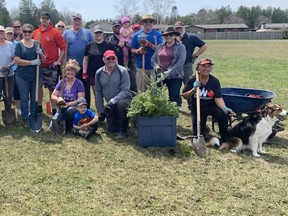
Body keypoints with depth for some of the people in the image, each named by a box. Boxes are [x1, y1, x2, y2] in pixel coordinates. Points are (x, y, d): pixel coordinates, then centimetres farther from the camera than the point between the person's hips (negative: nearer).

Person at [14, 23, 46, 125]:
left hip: (36, 76, 3)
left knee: (34, 98, 10)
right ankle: (25, 119, 14)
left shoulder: (37, 44, 7)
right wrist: (32, 62, -20)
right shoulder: (19, 44, -2)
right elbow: (17, 60, -11)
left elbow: (44, 60, 9)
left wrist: (41, 54, -14)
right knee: (24, 98, 4)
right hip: (23, 76, -2)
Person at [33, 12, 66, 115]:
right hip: (38, 65, 5)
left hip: (51, 65, -5)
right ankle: (39, 107, 29)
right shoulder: (35, 32, 7)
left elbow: (63, 47, -7)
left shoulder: (55, 32, -6)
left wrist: (58, 61, -10)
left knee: (52, 88, -1)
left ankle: (54, 110, 7)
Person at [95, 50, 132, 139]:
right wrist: (100, 110, 3)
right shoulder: (99, 73, -3)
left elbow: (125, 91, -19)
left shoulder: (122, 71, -15)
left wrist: (113, 101, -31)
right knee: (111, 129, 1)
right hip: (109, 105, 4)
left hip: (123, 98, -4)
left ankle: (123, 130, -18)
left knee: (121, 104, -39)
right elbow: (98, 93, 5)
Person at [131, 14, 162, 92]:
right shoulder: (137, 35, 8)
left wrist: (149, 44, -17)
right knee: (141, 91, 0)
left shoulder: (157, 34, 6)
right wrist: (138, 51, -12)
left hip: (154, 67, 0)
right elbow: (132, 50, 10)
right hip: (141, 67, 0)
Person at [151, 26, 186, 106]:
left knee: (174, 98, -3)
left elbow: (180, 62, -11)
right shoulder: (160, 47, 14)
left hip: (175, 77, -4)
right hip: (160, 76, 4)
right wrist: (156, 66, -5)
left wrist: (168, 73, -18)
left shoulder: (180, 47, -1)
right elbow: (153, 59, 18)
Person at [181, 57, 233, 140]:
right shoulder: (192, 80, -12)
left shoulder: (215, 81, -13)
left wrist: (224, 108, -37)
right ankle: (203, 127, 35)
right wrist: (193, 89, -27)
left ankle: (224, 138, -14)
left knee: (222, 114, -34)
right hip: (197, 108, 1)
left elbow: (218, 98, -18)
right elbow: (184, 96, -8)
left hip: (211, 106, -1)